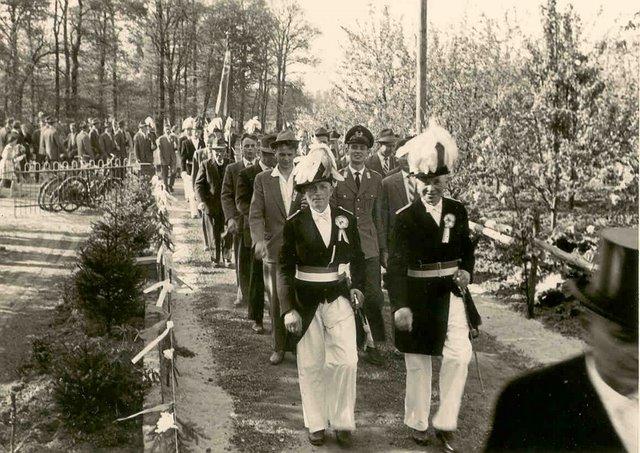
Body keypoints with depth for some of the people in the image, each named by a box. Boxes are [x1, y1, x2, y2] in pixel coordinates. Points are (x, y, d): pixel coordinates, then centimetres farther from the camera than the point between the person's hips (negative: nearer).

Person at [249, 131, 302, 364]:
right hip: (273, 249, 1)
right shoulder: (263, 179, 4)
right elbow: (255, 214, -1)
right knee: (276, 301, 7)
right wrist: (259, 239, -18)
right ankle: (279, 347, 20)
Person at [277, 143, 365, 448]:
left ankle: (343, 422, 12)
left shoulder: (346, 219, 1)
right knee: (310, 365, 8)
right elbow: (285, 268, -6)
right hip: (306, 300, -1)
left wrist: (357, 286, -4)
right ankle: (316, 423, 24)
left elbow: (358, 258, 12)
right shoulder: (294, 224, -6)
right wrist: (288, 309, -14)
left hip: (338, 296, 1)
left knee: (346, 360, -5)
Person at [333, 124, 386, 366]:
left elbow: (377, 216, 12)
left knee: (373, 298, -2)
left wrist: (382, 246, 11)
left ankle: (373, 346, 11)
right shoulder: (336, 179, 1)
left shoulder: (376, 179, 9)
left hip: (368, 246, 2)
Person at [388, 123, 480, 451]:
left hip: (451, 293, 3)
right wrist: (400, 305, -30)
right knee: (418, 363, 9)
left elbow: (467, 249, 17)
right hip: (419, 297, -3)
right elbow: (397, 264, -19)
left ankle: (445, 424, 5)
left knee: (459, 356, -8)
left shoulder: (458, 211, 3)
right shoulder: (405, 217, -10)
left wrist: (466, 271, -6)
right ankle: (417, 422, 27)